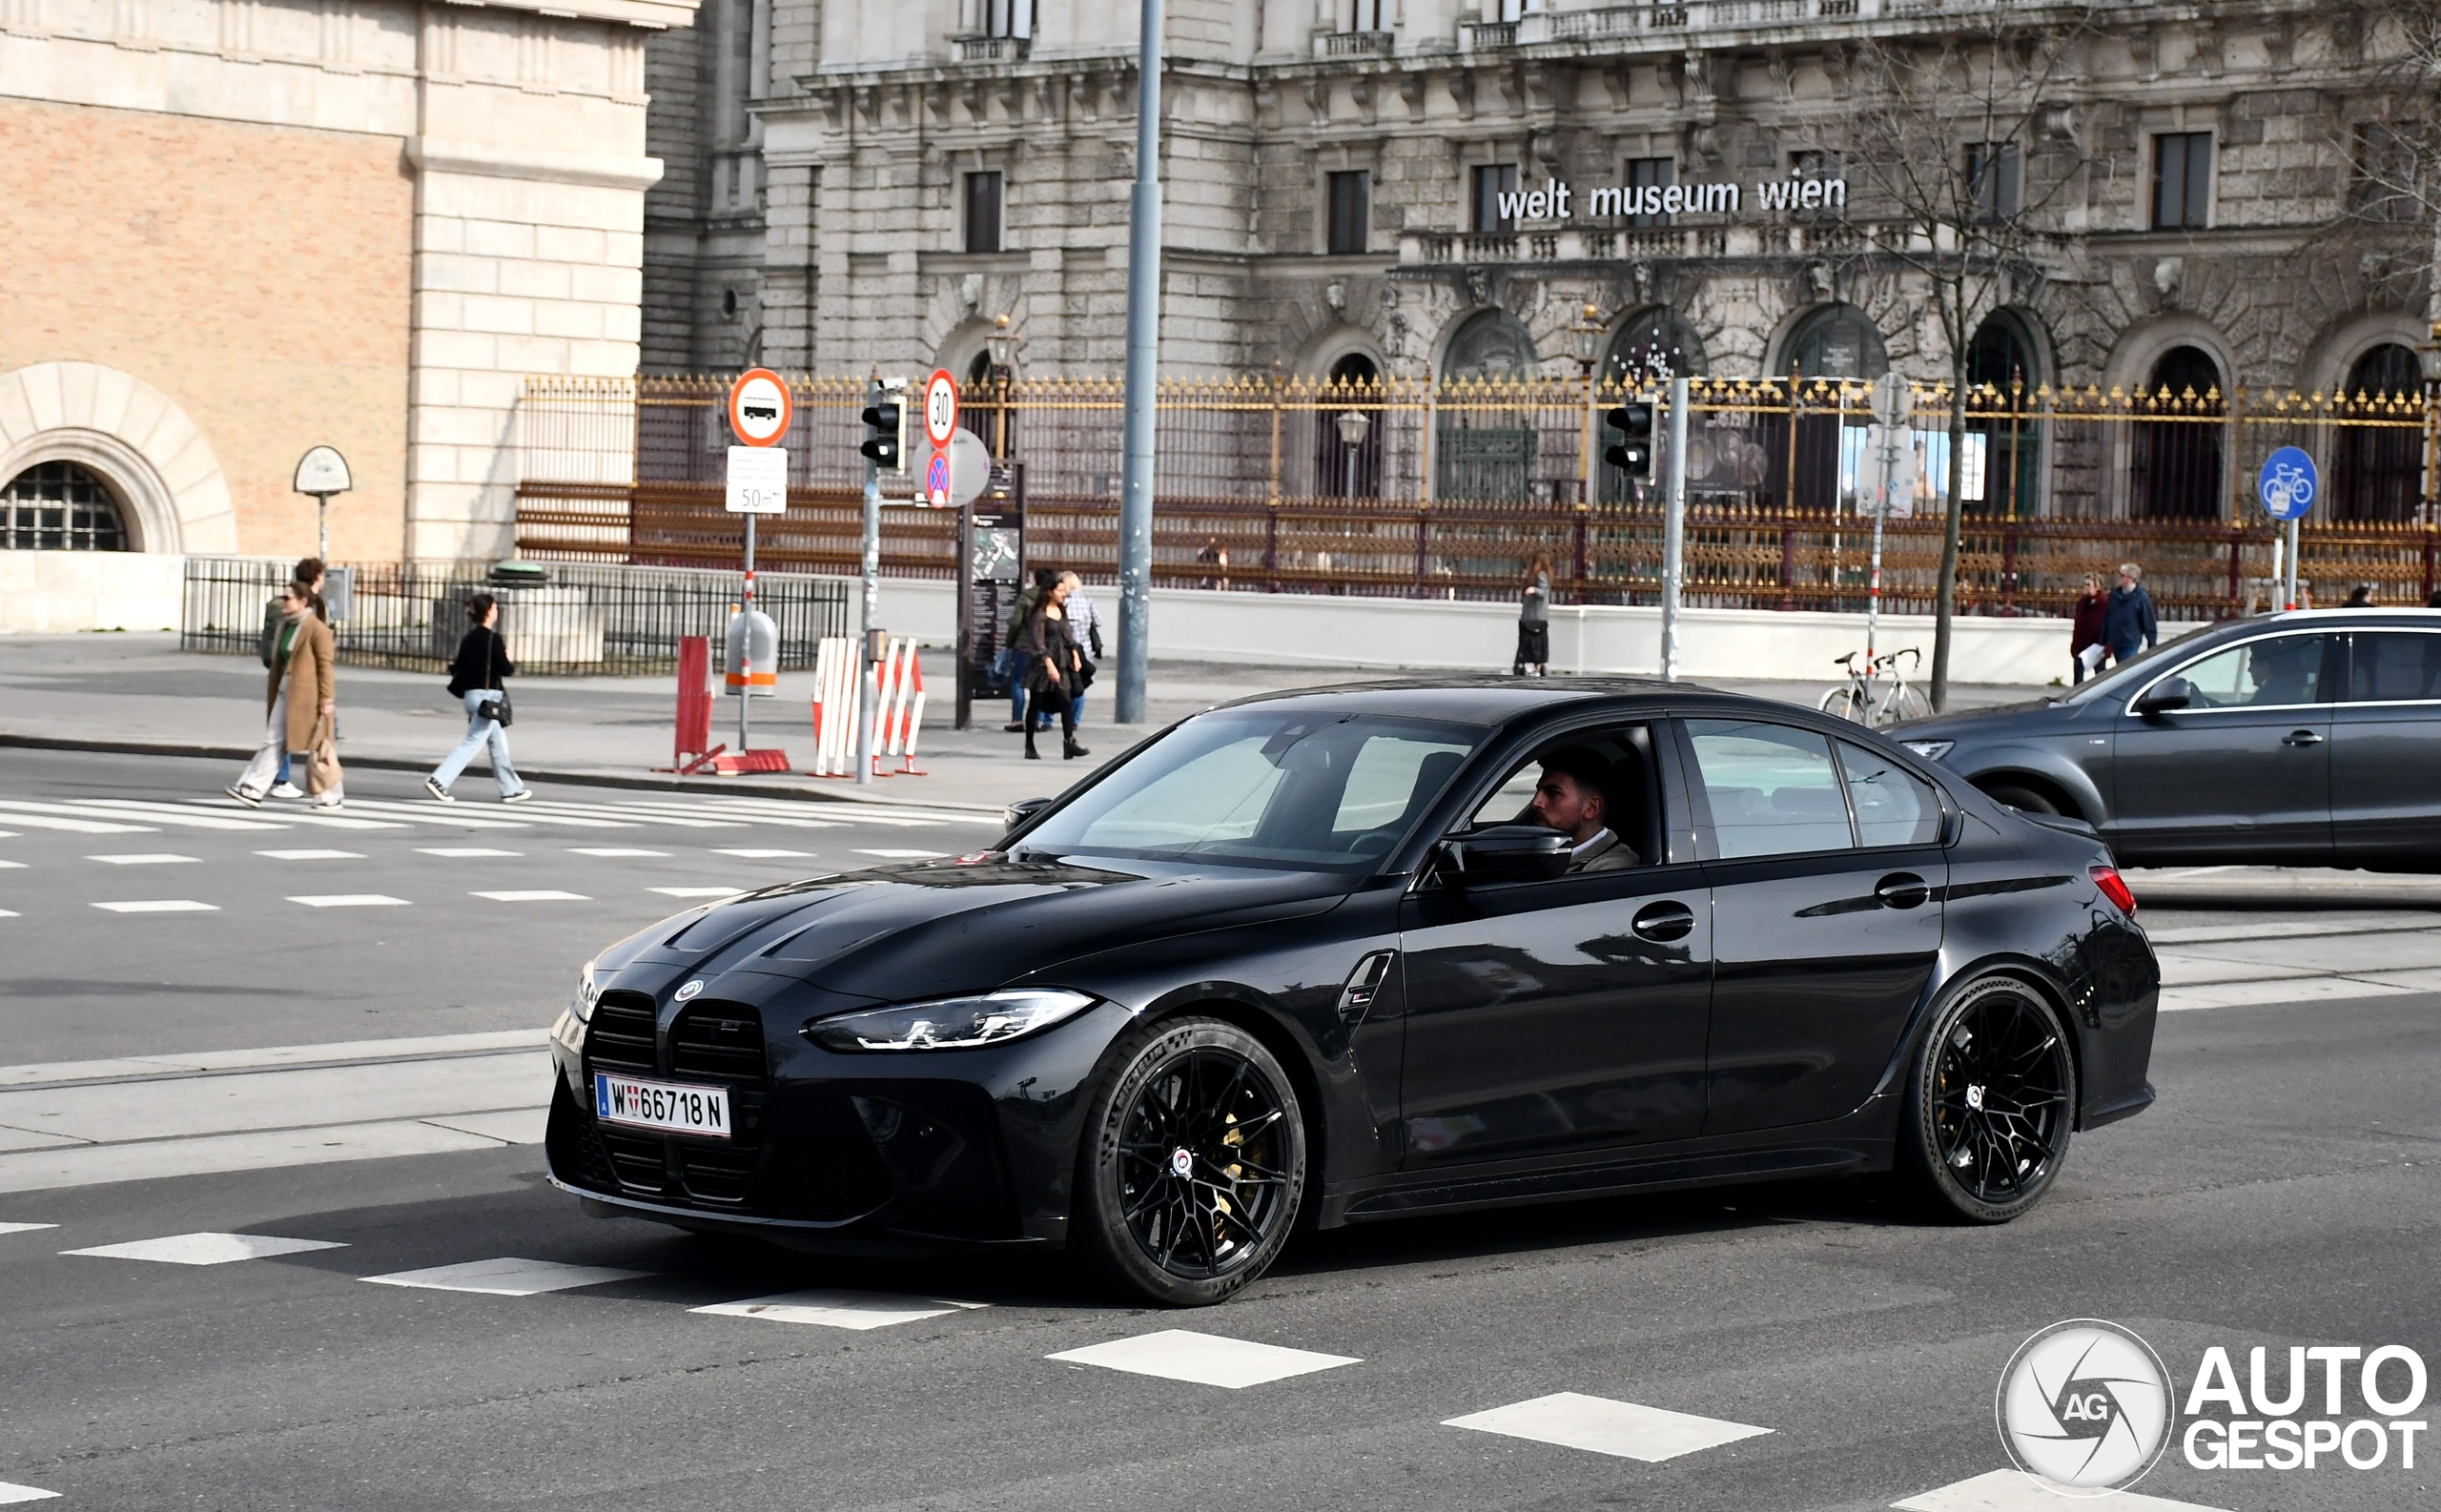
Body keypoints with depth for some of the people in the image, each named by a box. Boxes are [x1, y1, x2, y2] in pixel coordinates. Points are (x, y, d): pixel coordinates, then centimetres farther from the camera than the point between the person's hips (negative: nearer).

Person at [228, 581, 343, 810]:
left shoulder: (317, 629, -12)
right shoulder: (286, 626, 14)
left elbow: (326, 666, -14)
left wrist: (327, 699, -18)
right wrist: (273, 695, 18)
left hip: (308, 695, -8)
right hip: (285, 693, 8)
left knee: (317, 747, 0)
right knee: (273, 742, 2)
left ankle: (332, 795, 11)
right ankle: (253, 791, -3)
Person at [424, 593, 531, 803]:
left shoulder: (469, 639, 9)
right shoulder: (493, 639, -14)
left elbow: (458, 667, 6)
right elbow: (505, 669, -15)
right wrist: (512, 665, 6)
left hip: (472, 694, 9)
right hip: (488, 697, -9)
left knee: (498, 743, 16)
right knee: (472, 743, -7)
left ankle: (511, 789, 23)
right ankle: (439, 780, -15)